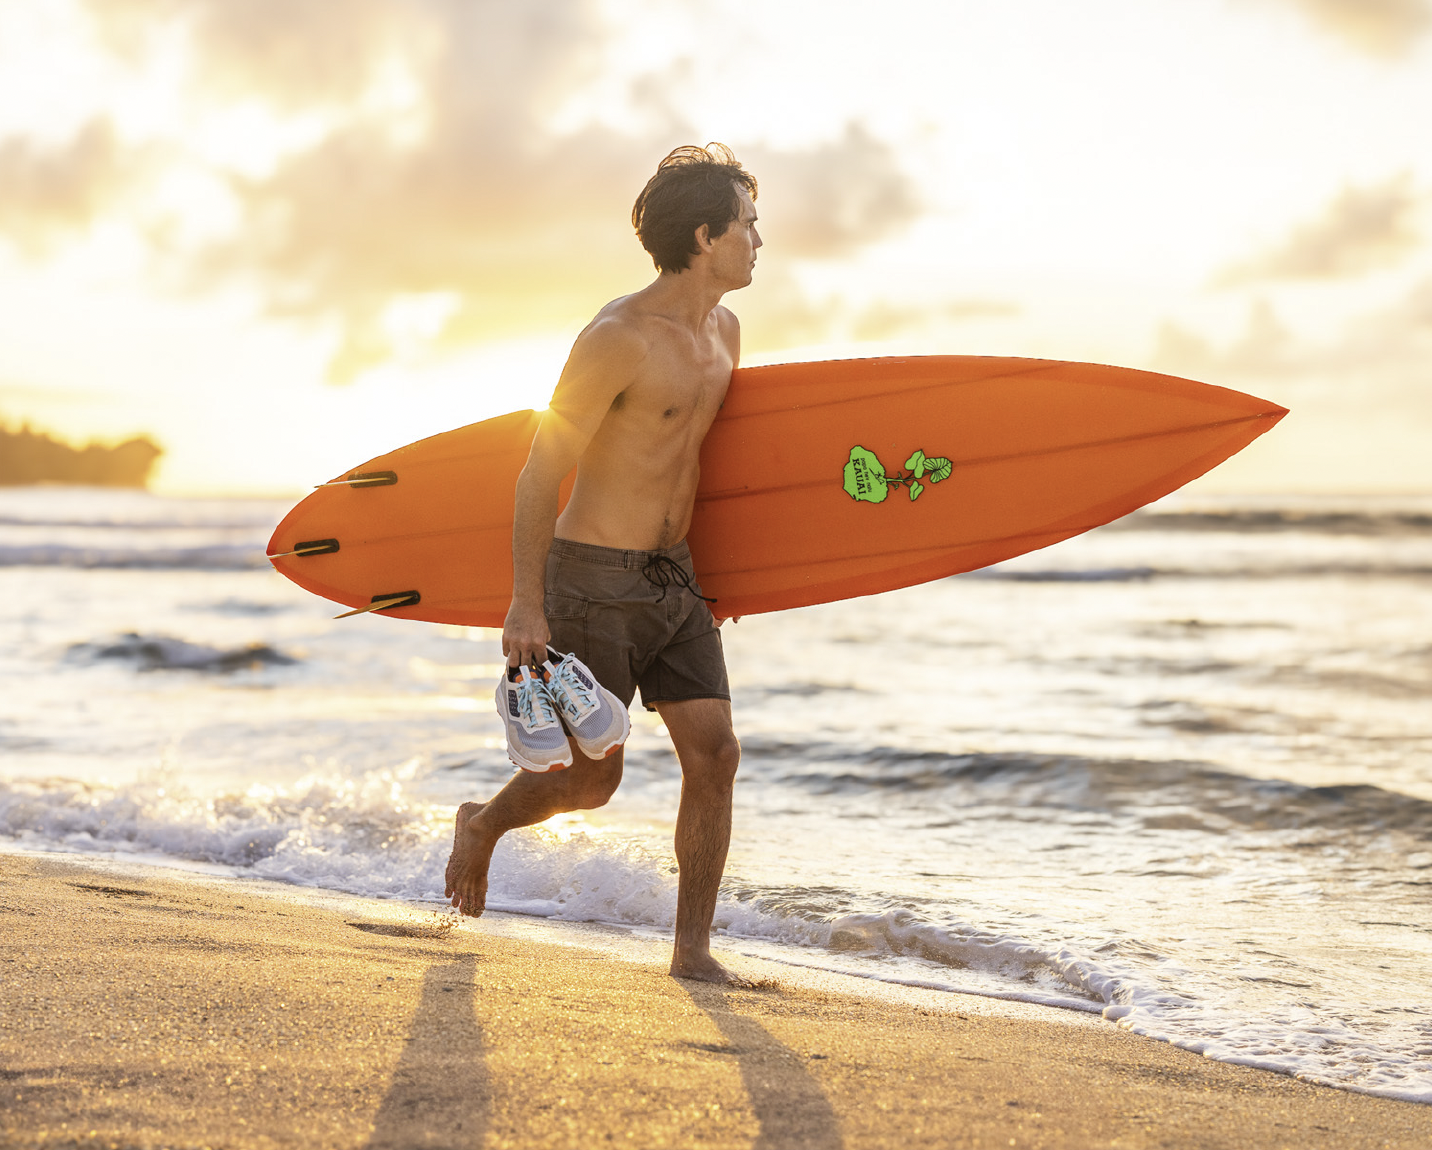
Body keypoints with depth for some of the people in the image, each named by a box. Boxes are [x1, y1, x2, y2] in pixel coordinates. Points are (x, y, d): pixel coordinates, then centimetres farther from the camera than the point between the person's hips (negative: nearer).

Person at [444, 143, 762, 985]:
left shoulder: (724, 332, 7)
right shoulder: (619, 339, -19)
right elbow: (541, 472, -16)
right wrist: (526, 605, -18)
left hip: (675, 577, 7)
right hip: (594, 579, -7)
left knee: (715, 752, -4)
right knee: (593, 778, 2)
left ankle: (693, 949, 5)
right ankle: (483, 827, 33)